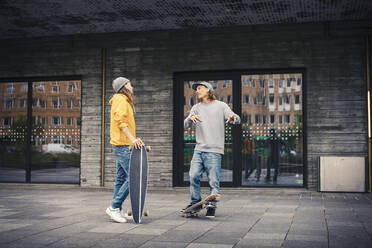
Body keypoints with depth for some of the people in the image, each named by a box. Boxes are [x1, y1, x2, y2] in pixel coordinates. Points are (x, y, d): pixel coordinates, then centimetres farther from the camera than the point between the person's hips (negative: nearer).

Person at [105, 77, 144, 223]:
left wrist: (134, 140, 14)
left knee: (121, 178, 11)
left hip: (123, 146, 11)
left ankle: (116, 211, 14)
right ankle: (114, 207, -9)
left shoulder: (124, 101, 23)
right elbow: (121, 121, -20)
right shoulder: (120, 100, -8)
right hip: (123, 145, -11)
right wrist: (132, 139, -28)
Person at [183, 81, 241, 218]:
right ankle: (195, 201, 14)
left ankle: (211, 206, 4)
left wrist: (234, 117, -25)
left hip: (214, 150, -4)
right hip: (199, 149, 4)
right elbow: (186, 124, 6)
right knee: (193, 176, -3)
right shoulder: (196, 108, 18)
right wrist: (191, 118, -17)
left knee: (213, 180, -4)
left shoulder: (221, 106, 6)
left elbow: (237, 120, -1)